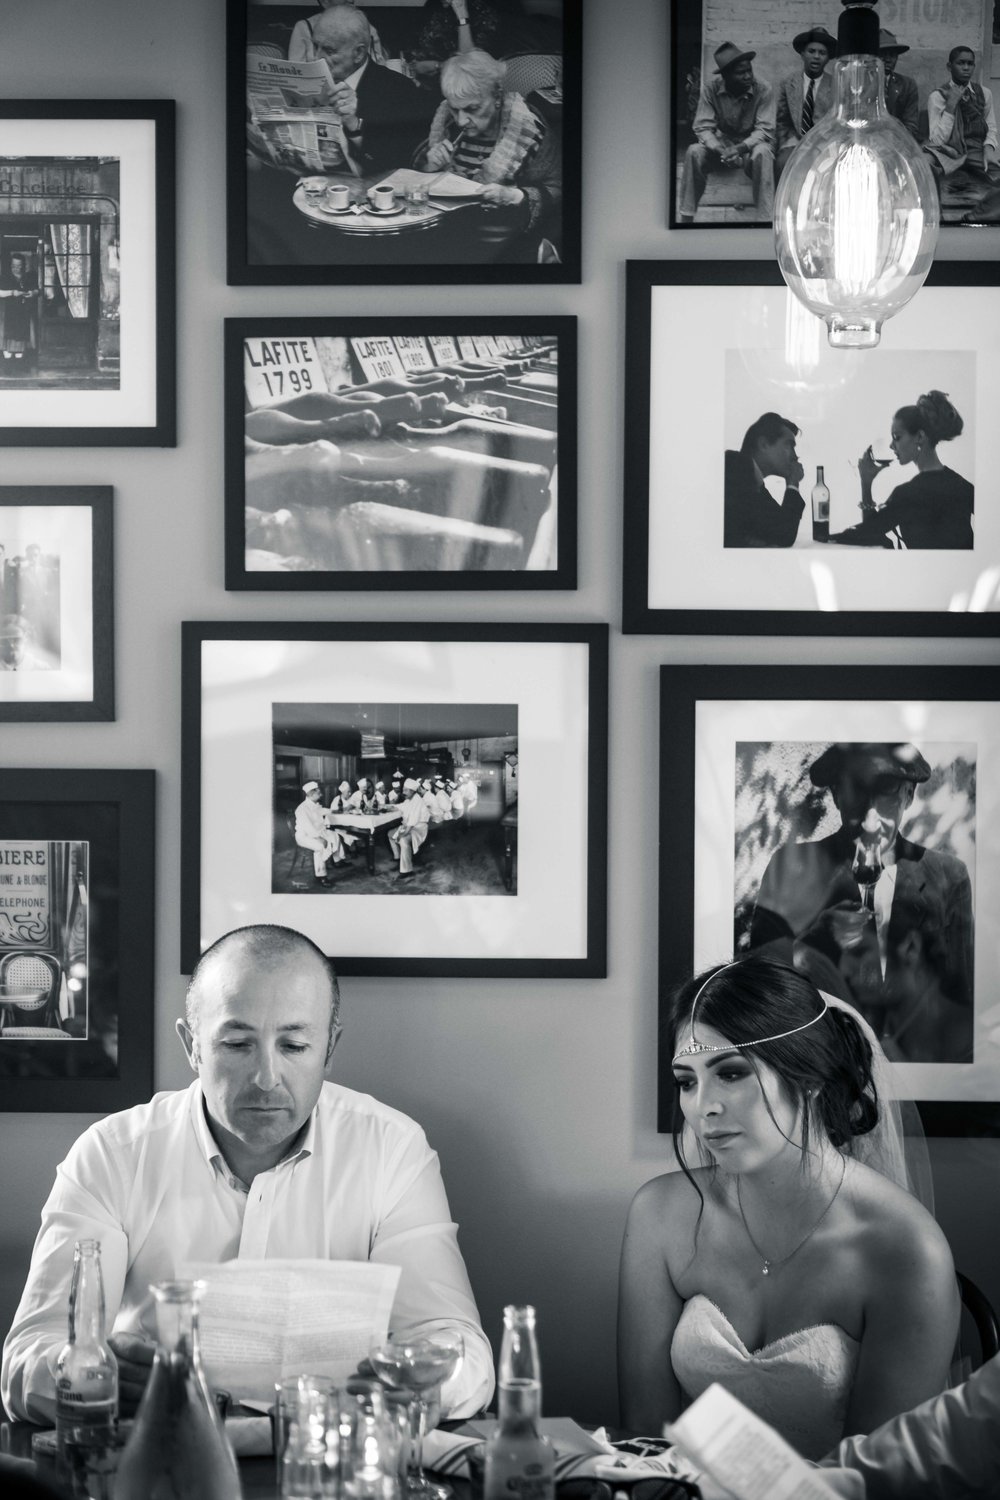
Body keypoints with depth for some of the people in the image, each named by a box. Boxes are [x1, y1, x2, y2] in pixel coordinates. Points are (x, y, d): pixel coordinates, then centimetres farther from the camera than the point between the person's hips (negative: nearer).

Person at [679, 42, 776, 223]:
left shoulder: (763, 90, -15)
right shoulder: (711, 88, -10)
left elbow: (764, 130, -17)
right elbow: (703, 127, -12)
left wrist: (741, 148, -35)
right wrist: (721, 151, -31)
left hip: (752, 143, -2)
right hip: (722, 142, 2)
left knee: (762, 153, -36)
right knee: (694, 152, -27)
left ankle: (766, 218, -35)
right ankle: (686, 218, -21)